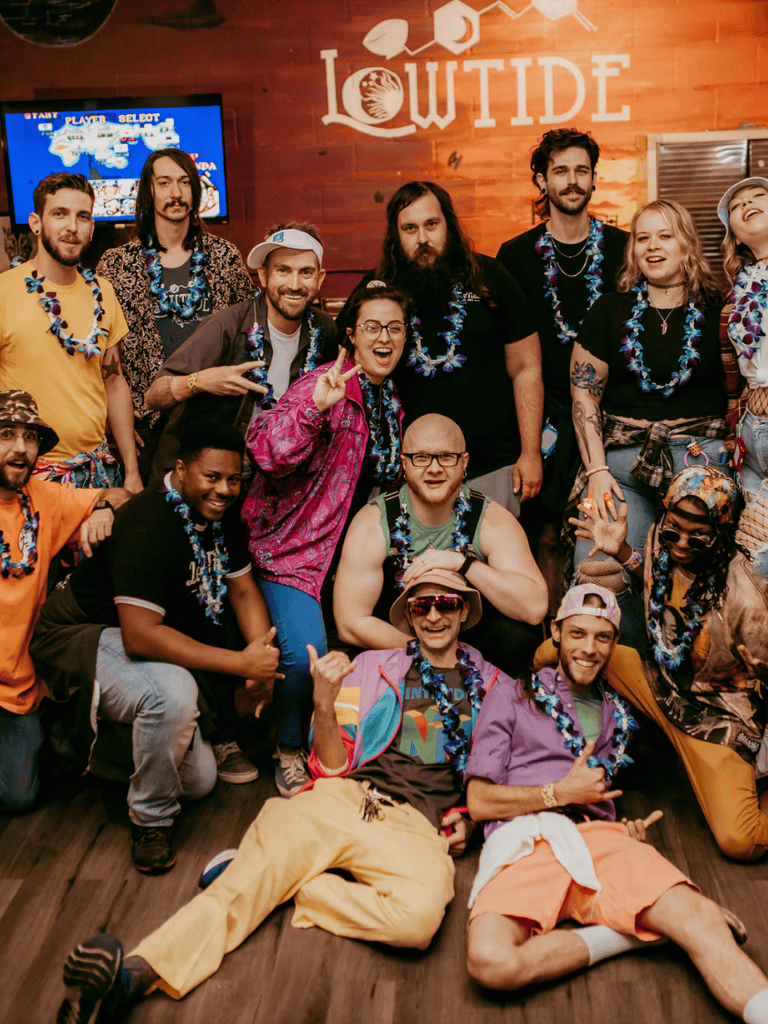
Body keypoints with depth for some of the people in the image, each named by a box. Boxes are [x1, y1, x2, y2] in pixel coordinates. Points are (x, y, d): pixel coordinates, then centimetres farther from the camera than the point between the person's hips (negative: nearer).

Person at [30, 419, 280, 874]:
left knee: (199, 781, 3)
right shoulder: (149, 525, -30)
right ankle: (152, 820, -13)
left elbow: (244, 591, 2)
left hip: (150, 638, 8)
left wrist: (263, 663, -17)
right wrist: (242, 663, -38)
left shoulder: (222, 516, -3)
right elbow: (140, 634, -37)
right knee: (173, 691, -38)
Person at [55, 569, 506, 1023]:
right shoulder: (373, 666, 20)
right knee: (241, 887, -26)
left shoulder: (494, 687, 20)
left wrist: (467, 818, 4)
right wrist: (324, 702, -4)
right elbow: (334, 767, 14)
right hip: (344, 800, 1)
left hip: (418, 829, -1)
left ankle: (289, 886, -17)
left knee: (420, 916, -35)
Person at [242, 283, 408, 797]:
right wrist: (314, 408, -40)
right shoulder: (324, 385, -14)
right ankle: (289, 751, 9)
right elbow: (267, 453, -28)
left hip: (352, 548, 7)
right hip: (293, 544, -7)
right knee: (306, 653, -20)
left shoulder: (391, 399, 10)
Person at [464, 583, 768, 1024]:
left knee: (702, 917, -28)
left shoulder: (618, 715, 28)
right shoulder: (511, 697, 15)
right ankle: (623, 935, -15)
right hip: (523, 840, -3)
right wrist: (561, 793, -1)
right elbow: (479, 802, 7)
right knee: (491, 959, -34)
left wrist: (629, 832, 11)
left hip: (598, 836, 3)